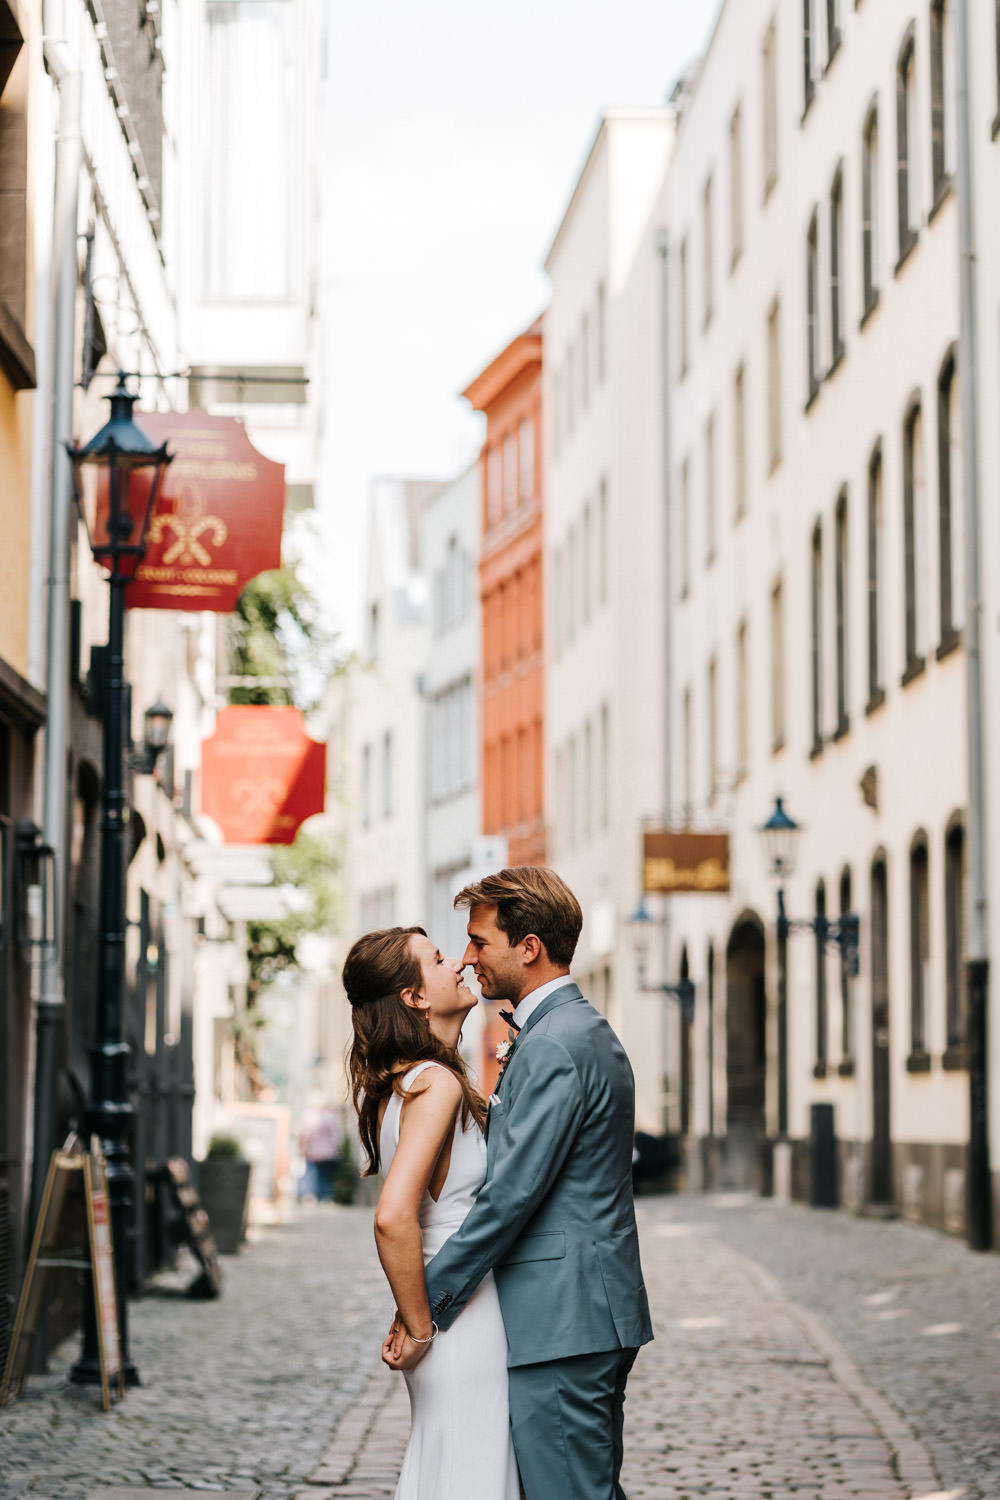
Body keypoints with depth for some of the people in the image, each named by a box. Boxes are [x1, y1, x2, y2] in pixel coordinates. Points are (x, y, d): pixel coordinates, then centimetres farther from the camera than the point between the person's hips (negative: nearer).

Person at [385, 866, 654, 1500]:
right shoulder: (589, 1031, 17)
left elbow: (513, 1193, -20)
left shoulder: (553, 1046, -16)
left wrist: (424, 1309, -16)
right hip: (600, 1310, 11)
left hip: (561, 1322, -11)